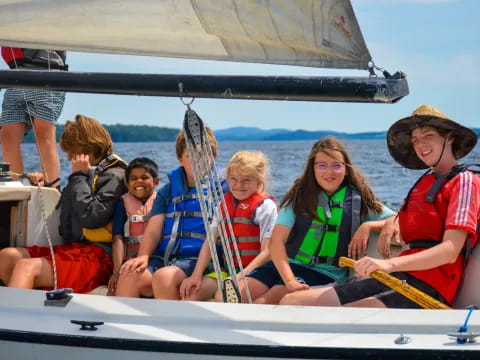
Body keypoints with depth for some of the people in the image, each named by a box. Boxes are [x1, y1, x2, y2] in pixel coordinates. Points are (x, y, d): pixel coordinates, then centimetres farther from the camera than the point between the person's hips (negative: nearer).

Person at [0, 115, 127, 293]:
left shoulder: (114, 176, -7)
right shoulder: (87, 173, 20)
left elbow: (91, 217, -19)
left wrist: (79, 176, -7)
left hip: (97, 255, -9)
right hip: (73, 248, 9)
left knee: (27, 267, -27)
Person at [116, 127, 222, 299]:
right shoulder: (167, 191, 21)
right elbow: (153, 230, 12)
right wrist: (143, 257, -7)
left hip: (195, 259, -4)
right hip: (162, 258, 4)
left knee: (164, 277, -34)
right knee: (129, 276, -26)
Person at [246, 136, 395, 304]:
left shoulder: (358, 199, 7)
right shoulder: (299, 196, 6)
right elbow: (277, 241, -5)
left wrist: (368, 226, -11)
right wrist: (289, 280, -20)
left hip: (326, 273, -2)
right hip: (288, 265, 2)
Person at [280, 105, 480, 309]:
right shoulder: (425, 182, 22)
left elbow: (450, 251, -16)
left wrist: (390, 264, -28)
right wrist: (392, 222, 20)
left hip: (427, 286, -8)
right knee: (291, 302, -7)